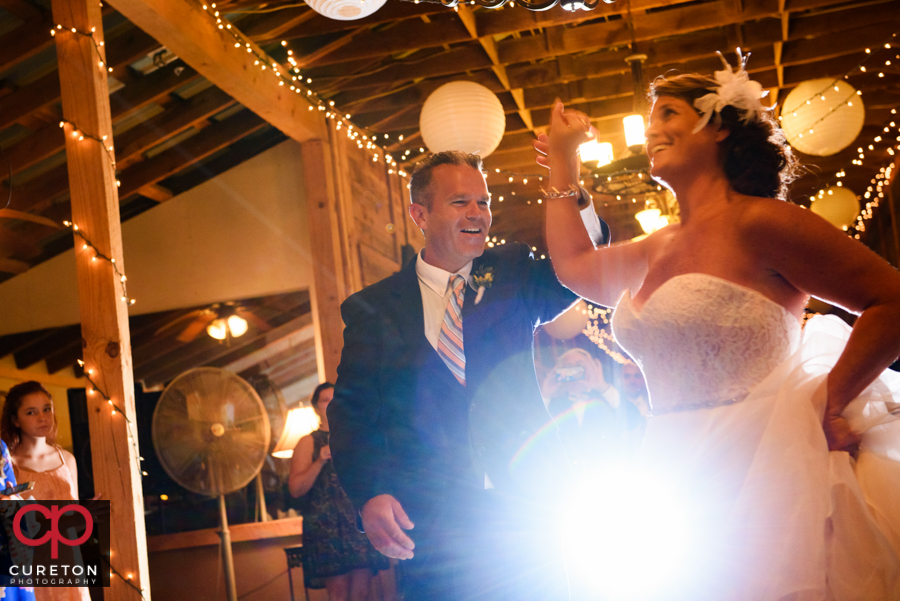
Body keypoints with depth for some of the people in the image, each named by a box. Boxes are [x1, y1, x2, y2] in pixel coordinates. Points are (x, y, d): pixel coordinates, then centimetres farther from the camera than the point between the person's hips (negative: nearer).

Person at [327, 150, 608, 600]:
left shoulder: (512, 274, 10)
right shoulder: (374, 309, 6)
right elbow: (352, 411, 3)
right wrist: (370, 495, -13)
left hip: (524, 517, 2)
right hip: (432, 528, -1)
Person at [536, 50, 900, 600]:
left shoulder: (757, 223, -11)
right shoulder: (663, 249, 14)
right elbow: (576, 266, 28)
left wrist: (828, 406, -11)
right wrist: (562, 160, 32)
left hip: (759, 487, -7)